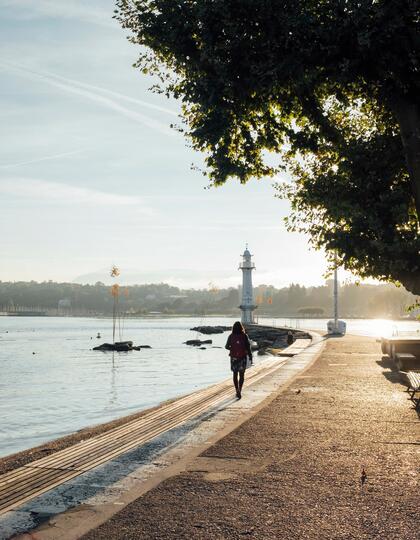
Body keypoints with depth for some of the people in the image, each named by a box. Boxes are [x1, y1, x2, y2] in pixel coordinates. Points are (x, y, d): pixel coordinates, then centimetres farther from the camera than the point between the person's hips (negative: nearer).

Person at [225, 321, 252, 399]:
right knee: (242, 375, 11)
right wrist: (250, 357, -4)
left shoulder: (231, 336, -6)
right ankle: (239, 391, -5)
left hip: (234, 358, 1)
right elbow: (248, 347, -10)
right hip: (243, 358, -1)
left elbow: (227, 346, 3)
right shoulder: (244, 336, -9)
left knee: (235, 374, 16)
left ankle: (237, 390, 4)